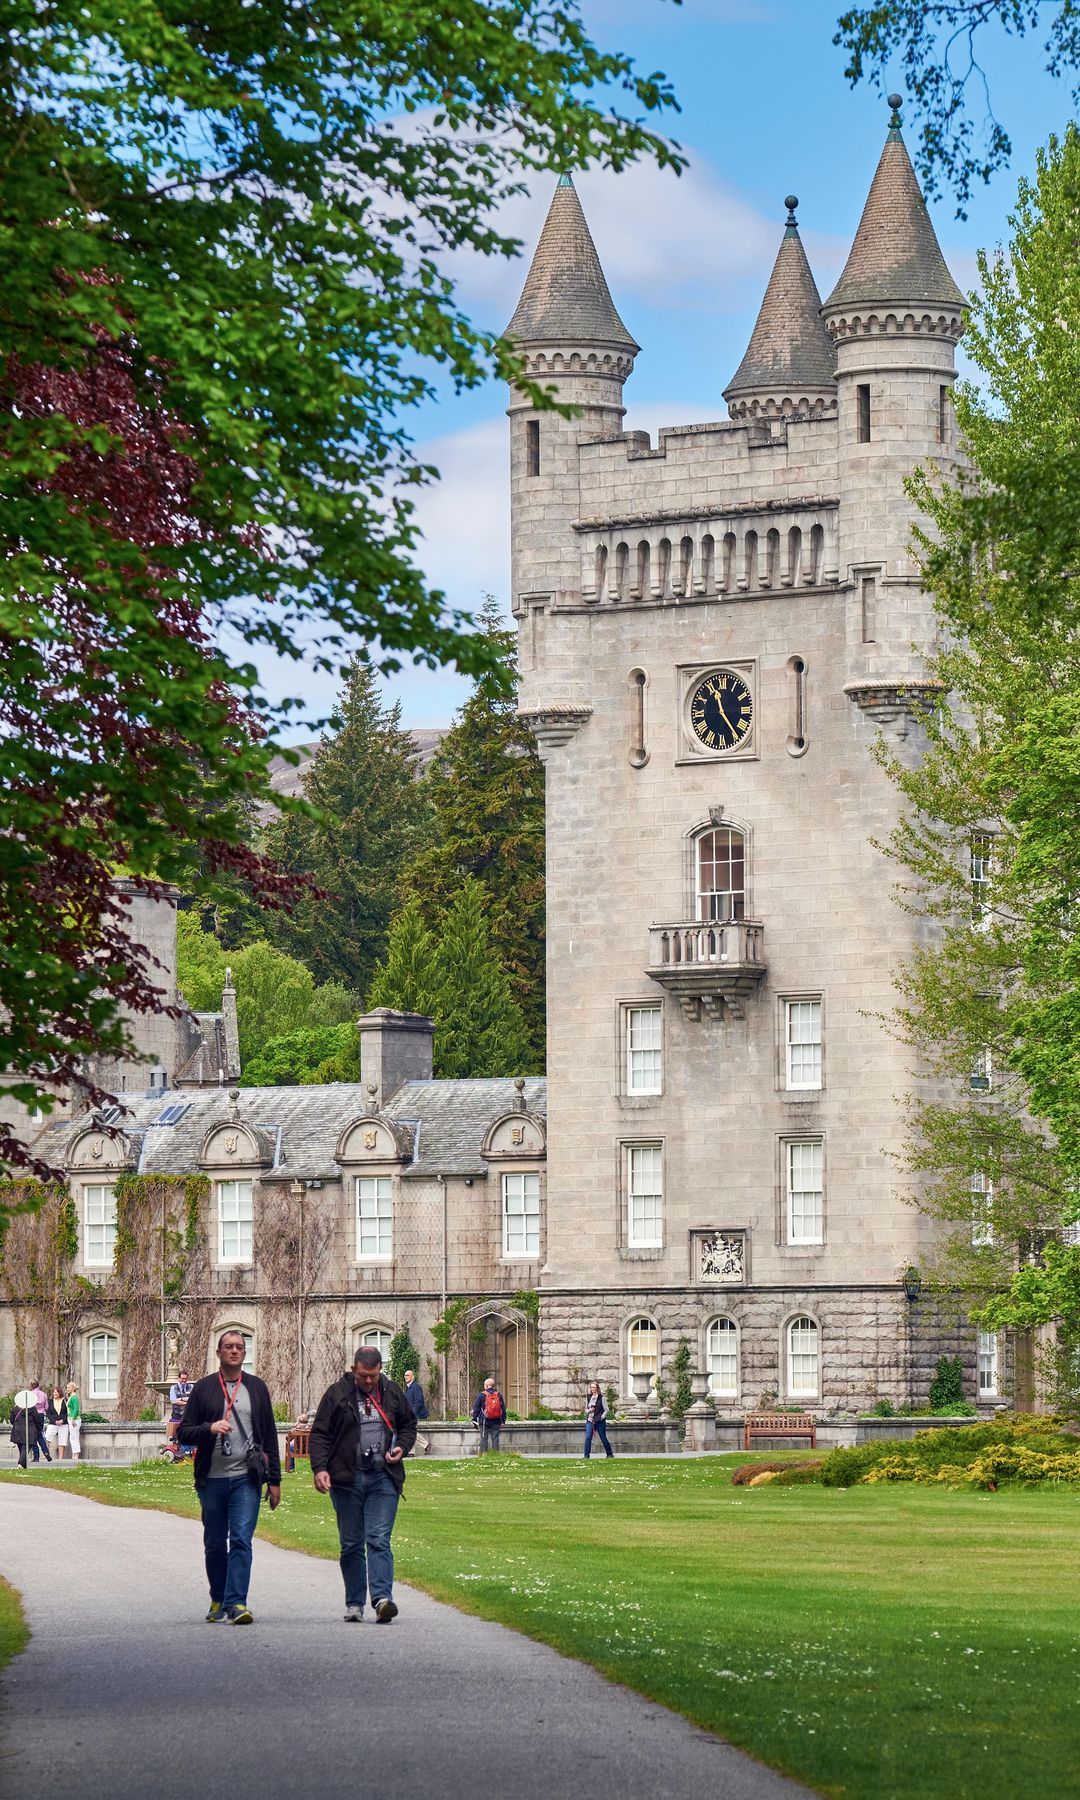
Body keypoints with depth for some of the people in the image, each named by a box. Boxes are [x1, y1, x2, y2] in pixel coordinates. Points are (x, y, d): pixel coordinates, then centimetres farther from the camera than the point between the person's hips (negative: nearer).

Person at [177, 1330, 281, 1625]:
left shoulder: (257, 1388, 10)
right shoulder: (204, 1388, 7)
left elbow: (269, 1436, 12)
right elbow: (184, 1432, 5)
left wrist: (274, 1480, 8)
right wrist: (210, 1428, -16)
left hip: (246, 1478, -1)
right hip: (212, 1479, 1)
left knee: (241, 1540, -13)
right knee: (214, 1544, 8)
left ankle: (236, 1603, -18)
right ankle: (218, 1601, 21)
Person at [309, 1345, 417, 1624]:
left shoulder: (392, 1392, 8)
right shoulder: (337, 1393, 0)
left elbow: (409, 1424, 23)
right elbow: (320, 1434, 0)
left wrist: (402, 1447, 3)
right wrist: (319, 1468, -12)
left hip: (383, 1479, 0)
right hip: (346, 1478, 0)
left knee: (379, 1540, -10)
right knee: (351, 1544, 6)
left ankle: (382, 1598, -20)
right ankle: (354, 1604, 12)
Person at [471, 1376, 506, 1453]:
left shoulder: (481, 1395, -4)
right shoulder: (499, 1395, 5)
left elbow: (476, 1409, -1)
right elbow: (503, 1409, 10)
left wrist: (474, 1420, 7)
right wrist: (503, 1421, 16)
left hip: (485, 1421, -3)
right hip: (496, 1421, 3)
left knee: (484, 1439, 0)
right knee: (495, 1439, 5)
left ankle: (483, 1453, -4)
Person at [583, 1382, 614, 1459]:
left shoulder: (601, 1398, -4)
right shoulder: (589, 1398, 10)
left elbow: (606, 1410, -3)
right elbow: (586, 1410, 17)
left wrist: (601, 1417, -13)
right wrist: (589, 1410, -5)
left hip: (599, 1421, -4)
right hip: (590, 1421, 4)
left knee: (603, 1438, 6)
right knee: (588, 1438, -10)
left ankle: (609, 1454, 23)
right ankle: (586, 1455, -9)